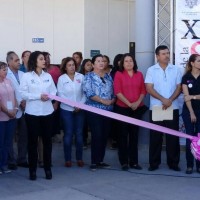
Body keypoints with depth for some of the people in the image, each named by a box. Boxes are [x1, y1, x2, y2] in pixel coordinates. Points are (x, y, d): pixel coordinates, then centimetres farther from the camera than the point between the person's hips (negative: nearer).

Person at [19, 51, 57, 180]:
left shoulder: (48, 76, 9)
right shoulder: (26, 76, -2)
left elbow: (54, 92, 8)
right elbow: (23, 94, -8)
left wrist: (48, 96, -14)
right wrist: (39, 96, -16)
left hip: (47, 112, 3)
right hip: (32, 113, -3)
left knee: (47, 140, 7)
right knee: (33, 141, 2)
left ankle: (48, 168, 17)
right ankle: (32, 170, 11)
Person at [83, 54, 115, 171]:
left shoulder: (108, 77, 15)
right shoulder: (89, 76, -1)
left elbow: (113, 92, 13)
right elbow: (89, 93, -13)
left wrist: (112, 101, -8)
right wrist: (103, 101, -16)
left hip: (108, 110, 5)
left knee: (105, 136, 7)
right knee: (96, 136, -9)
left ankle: (100, 160, 17)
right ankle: (94, 162, 0)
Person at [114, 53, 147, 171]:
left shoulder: (139, 74, 8)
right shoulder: (119, 74, -1)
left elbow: (143, 90, 6)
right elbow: (117, 92, -9)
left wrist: (138, 102, -10)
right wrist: (129, 103, -15)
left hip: (138, 108, 3)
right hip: (123, 108, -3)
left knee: (134, 134, 7)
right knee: (123, 134, 3)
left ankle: (134, 161, 14)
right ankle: (124, 162, 9)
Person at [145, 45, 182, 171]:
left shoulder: (176, 70, 7)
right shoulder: (151, 70, 2)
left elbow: (179, 87, 3)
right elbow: (149, 88, -6)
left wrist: (170, 100, -12)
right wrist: (163, 100, -16)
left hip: (173, 107, 1)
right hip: (156, 108, -1)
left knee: (173, 135, 3)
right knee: (155, 136, 3)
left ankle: (173, 162, 12)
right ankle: (154, 162, 11)